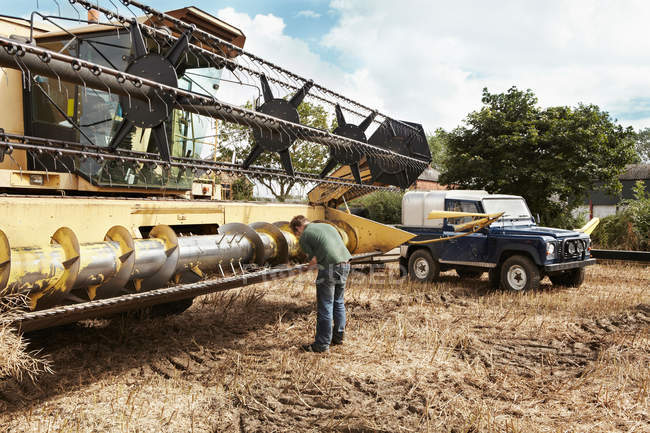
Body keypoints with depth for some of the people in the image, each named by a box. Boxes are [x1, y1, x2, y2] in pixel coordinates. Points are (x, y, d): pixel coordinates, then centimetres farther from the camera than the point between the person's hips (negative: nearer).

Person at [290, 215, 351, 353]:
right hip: (345, 264, 7)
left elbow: (313, 260, -4)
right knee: (338, 302, 20)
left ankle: (322, 344, 6)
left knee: (325, 306, 0)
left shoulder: (304, 237, 2)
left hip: (330, 268, -7)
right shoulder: (327, 225, 22)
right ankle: (338, 336, 30)